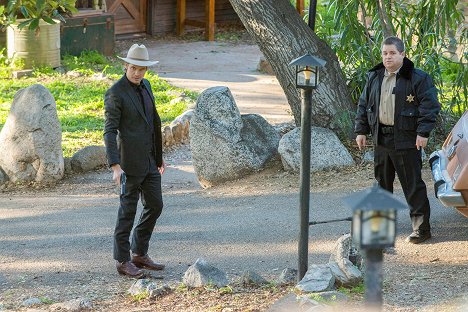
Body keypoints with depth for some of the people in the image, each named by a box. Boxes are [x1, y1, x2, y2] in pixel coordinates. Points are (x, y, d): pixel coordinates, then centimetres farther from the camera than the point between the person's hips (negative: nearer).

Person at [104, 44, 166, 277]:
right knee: (128, 210, -1)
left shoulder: (144, 86, 10)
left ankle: (140, 254, 23)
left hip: (149, 160, 8)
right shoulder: (115, 94, -15)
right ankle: (123, 261, 8)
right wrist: (115, 166, -28)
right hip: (130, 161, -8)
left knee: (154, 206, 12)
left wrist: (159, 156, 22)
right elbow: (110, 131, -19)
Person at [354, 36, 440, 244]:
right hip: (381, 139, 6)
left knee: (412, 184, -5)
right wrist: (361, 130, 12)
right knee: (382, 182, 15)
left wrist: (423, 133, -18)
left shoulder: (418, 78, -8)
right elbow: (363, 105, 18)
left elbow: (430, 106, -11)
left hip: (406, 140, -6)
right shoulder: (374, 78, 11)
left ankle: (421, 228, -1)